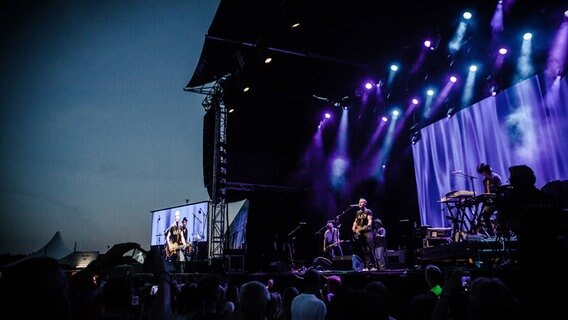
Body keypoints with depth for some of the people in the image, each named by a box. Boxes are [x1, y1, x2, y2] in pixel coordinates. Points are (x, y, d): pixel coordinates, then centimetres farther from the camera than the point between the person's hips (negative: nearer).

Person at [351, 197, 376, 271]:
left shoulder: (368, 211, 2)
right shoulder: (357, 213, 18)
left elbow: (370, 221, -9)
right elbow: (355, 222, 18)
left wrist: (366, 227, -26)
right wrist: (354, 228, 0)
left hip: (367, 232, -6)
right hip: (359, 233, 6)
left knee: (369, 250, -13)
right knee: (363, 250, 3)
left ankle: (372, 266, -10)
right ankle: (366, 266, 4)